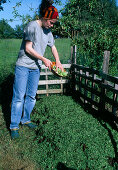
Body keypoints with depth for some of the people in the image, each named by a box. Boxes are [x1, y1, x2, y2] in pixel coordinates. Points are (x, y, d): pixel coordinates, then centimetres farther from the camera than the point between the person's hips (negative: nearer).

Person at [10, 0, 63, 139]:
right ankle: (14, 126, 6)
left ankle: (25, 119, 26)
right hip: (23, 66, -6)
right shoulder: (32, 26, -11)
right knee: (19, 96, -4)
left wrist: (58, 62, 6)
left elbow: (53, 47, 20)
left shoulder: (48, 31, 11)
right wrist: (44, 59, -11)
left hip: (36, 68, 7)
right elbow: (28, 48, -14)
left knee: (31, 96, 9)